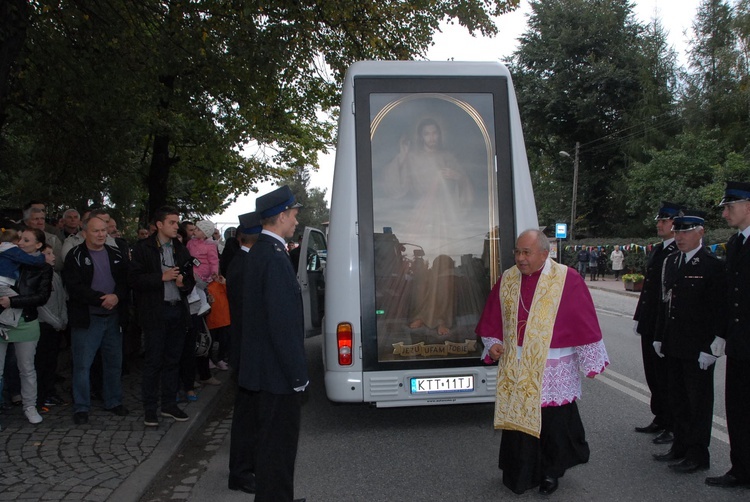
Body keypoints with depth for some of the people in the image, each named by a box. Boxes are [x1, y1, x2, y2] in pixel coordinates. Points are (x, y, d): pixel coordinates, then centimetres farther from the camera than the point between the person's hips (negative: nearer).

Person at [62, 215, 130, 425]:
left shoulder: (117, 254, 9)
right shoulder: (75, 256, -4)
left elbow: (126, 280, 3)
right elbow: (74, 286, -13)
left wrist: (117, 296, -17)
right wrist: (101, 299, -19)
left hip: (113, 316, 4)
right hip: (86, 318, -4)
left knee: (114, 362, 12)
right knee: (82, 364, 0)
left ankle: (113, 401, 26)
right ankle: (81, 407, 12)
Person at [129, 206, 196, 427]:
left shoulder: (181, 250, 13)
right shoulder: (143, 248, -1)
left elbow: (190, 280, 18)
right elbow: (134, 279, -9)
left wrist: (184, 283, -5)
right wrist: (162, 277, -17)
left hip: (178, 310, 5)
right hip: (155, 311, -5)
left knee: (173, 359, 10)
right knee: (153, 361, 0)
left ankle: (169, 403, 21)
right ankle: (149, 408, 10)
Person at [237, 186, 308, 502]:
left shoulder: (257, 253, 10)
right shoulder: (275, 257, -21)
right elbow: (283, 323, -24)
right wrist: (297, 374, -18)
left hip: (259, 368, 10)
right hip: (278, 373, -10)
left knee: (266, 443, 21)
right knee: (279, 449, 2)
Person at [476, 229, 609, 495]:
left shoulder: (567, 280, -9)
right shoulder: (507, 279, 3)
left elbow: (583, 322, -6)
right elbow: (492, 320, 12)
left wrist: (590, 361, -3)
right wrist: (493, 344, -2)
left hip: (552, 370, -3)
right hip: (515, 369, 4)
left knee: (553, 422, 6)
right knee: (517, 419, 9)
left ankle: (551, 471, 30)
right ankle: (521, 475, 27)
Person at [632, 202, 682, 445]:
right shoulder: (656, 250, 14)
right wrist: (639, 317, 16)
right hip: (650, 324, 9)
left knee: (666, 377, 1)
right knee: (653, 374, 16)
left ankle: (672, 426, 13)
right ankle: (659, 419, 30)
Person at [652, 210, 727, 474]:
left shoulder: (713, 265, -12)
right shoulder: (670, 262, 9)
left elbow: (718, 310, -14)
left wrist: (710, 347, -17)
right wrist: (659, 337, 11)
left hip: (698, 349, -7)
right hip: (674, 346, 7)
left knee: (698, 402, 5)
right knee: (677, 400, 17)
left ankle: (698, 454, 17)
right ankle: (680, 447, 30)